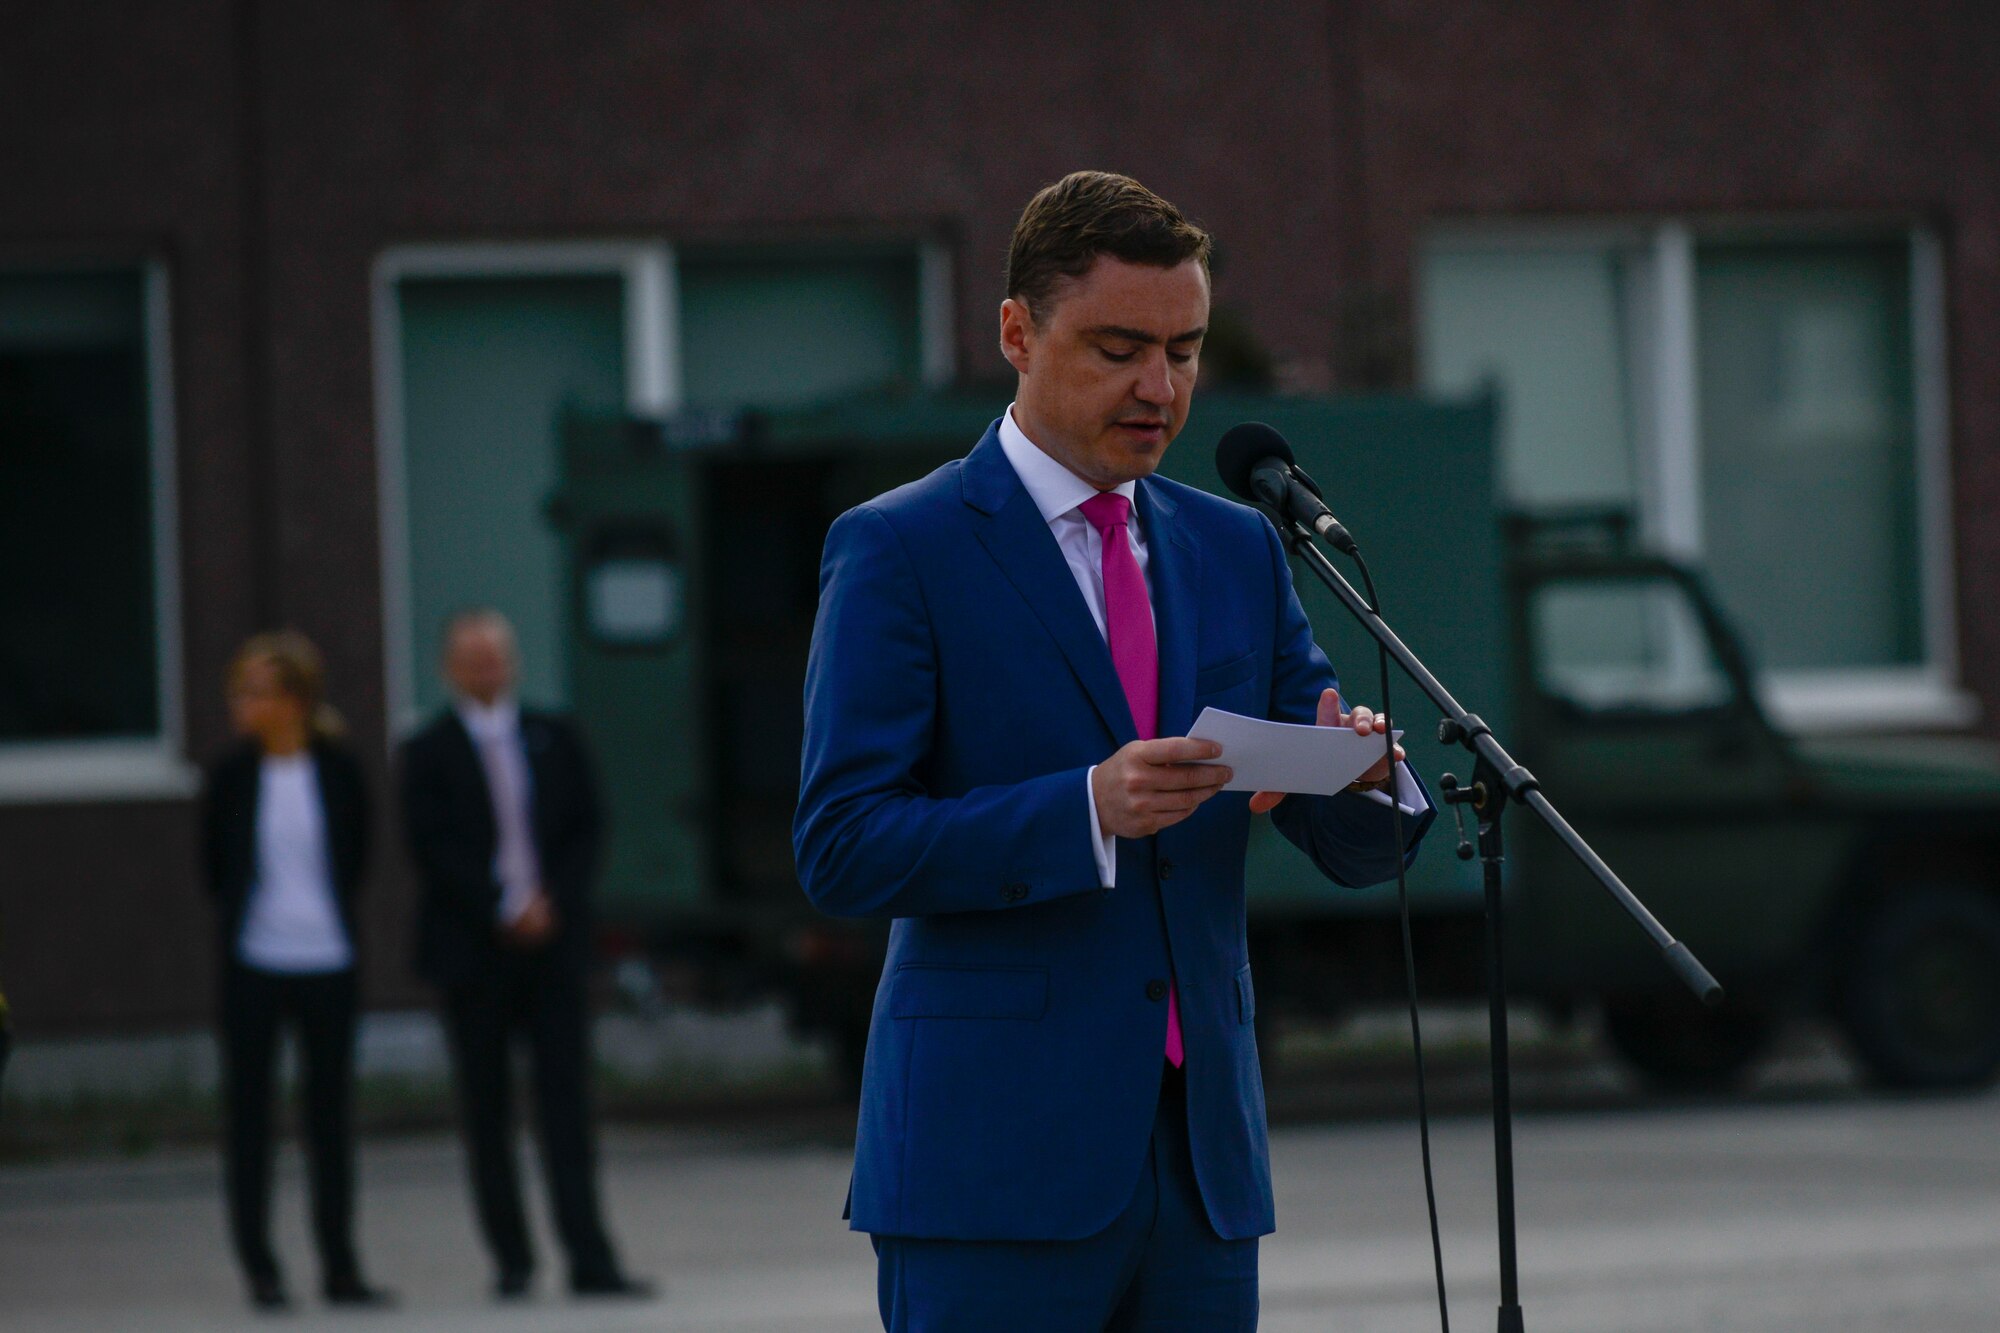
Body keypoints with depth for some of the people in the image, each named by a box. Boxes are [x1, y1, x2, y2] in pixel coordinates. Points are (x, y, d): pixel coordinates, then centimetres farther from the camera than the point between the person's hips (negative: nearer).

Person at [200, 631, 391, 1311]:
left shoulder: (339, 773, -1)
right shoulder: (231, 776, -1)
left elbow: (355, 861, 10)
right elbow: (215, 867, 9)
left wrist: (329, 917, 9)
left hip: (328, 961, 0)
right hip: (253, 965, 0)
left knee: (331, 1114, 6)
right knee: (248, 1111, 1)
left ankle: (340, 1266, 13)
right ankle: (259, 1267, 8)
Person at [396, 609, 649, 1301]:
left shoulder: (553, 738, 11)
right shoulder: (429, 752, 1)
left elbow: (586, 828, 9)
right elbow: (432, 848, -7)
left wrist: (552, 904, -6)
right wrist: (504, 910, -13)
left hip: (552, 941, 2)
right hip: (474, 951, -2)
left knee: (566, 1101, -3)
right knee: (486, 1111, 2)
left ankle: (590, 1262, -7)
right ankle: (511, 1258, 10)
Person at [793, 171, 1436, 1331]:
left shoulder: (1237, 551, 15)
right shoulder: (897, 551, -3)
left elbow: (1360, 849, 13)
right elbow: (844, 845, -11)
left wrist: (1365, 775, -12)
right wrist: (1089, 809, -24)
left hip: (1204, 1148, 6)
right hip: (997, 1159, -6)